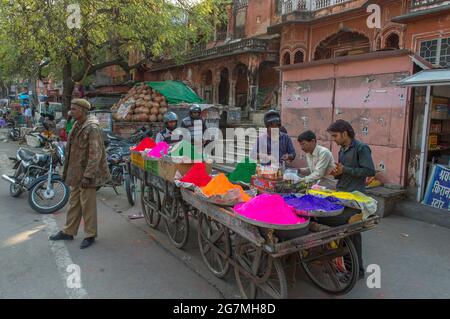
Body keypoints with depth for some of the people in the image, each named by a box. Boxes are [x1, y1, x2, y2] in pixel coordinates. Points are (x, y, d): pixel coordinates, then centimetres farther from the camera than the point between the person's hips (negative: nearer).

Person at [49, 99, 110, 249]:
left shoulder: (92, 128, -17)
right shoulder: (78, 126, 11)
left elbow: (95, 154, -21)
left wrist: (87, 176, -23)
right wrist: (68, 171, 20)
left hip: (87, 173, -9)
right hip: (76, 172, 9)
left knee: (87, 204, 1)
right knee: (74, 202, 18)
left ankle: (90, 235, 15)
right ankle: (69, 232, 31)